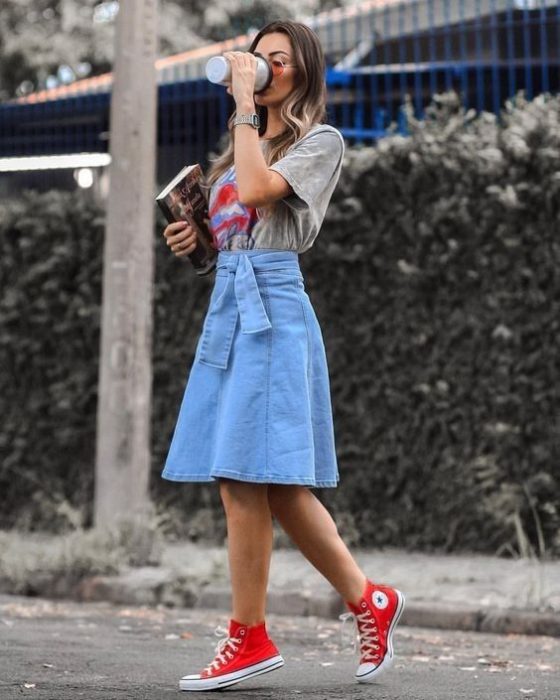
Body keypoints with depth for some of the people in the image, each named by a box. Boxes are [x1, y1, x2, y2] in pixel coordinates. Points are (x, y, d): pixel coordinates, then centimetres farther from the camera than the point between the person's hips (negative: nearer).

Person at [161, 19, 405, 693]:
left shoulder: (321, 141, 0)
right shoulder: (245, 145, 23)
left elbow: (255, 190, -16)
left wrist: (245, 104, -9)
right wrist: (196, 236, 10)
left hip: (272, 311, -8)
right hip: (227, 303, 8)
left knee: (245, 481, -10)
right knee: (273, 485, 6)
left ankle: (248, 638, -2)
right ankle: (369, 600, 15)